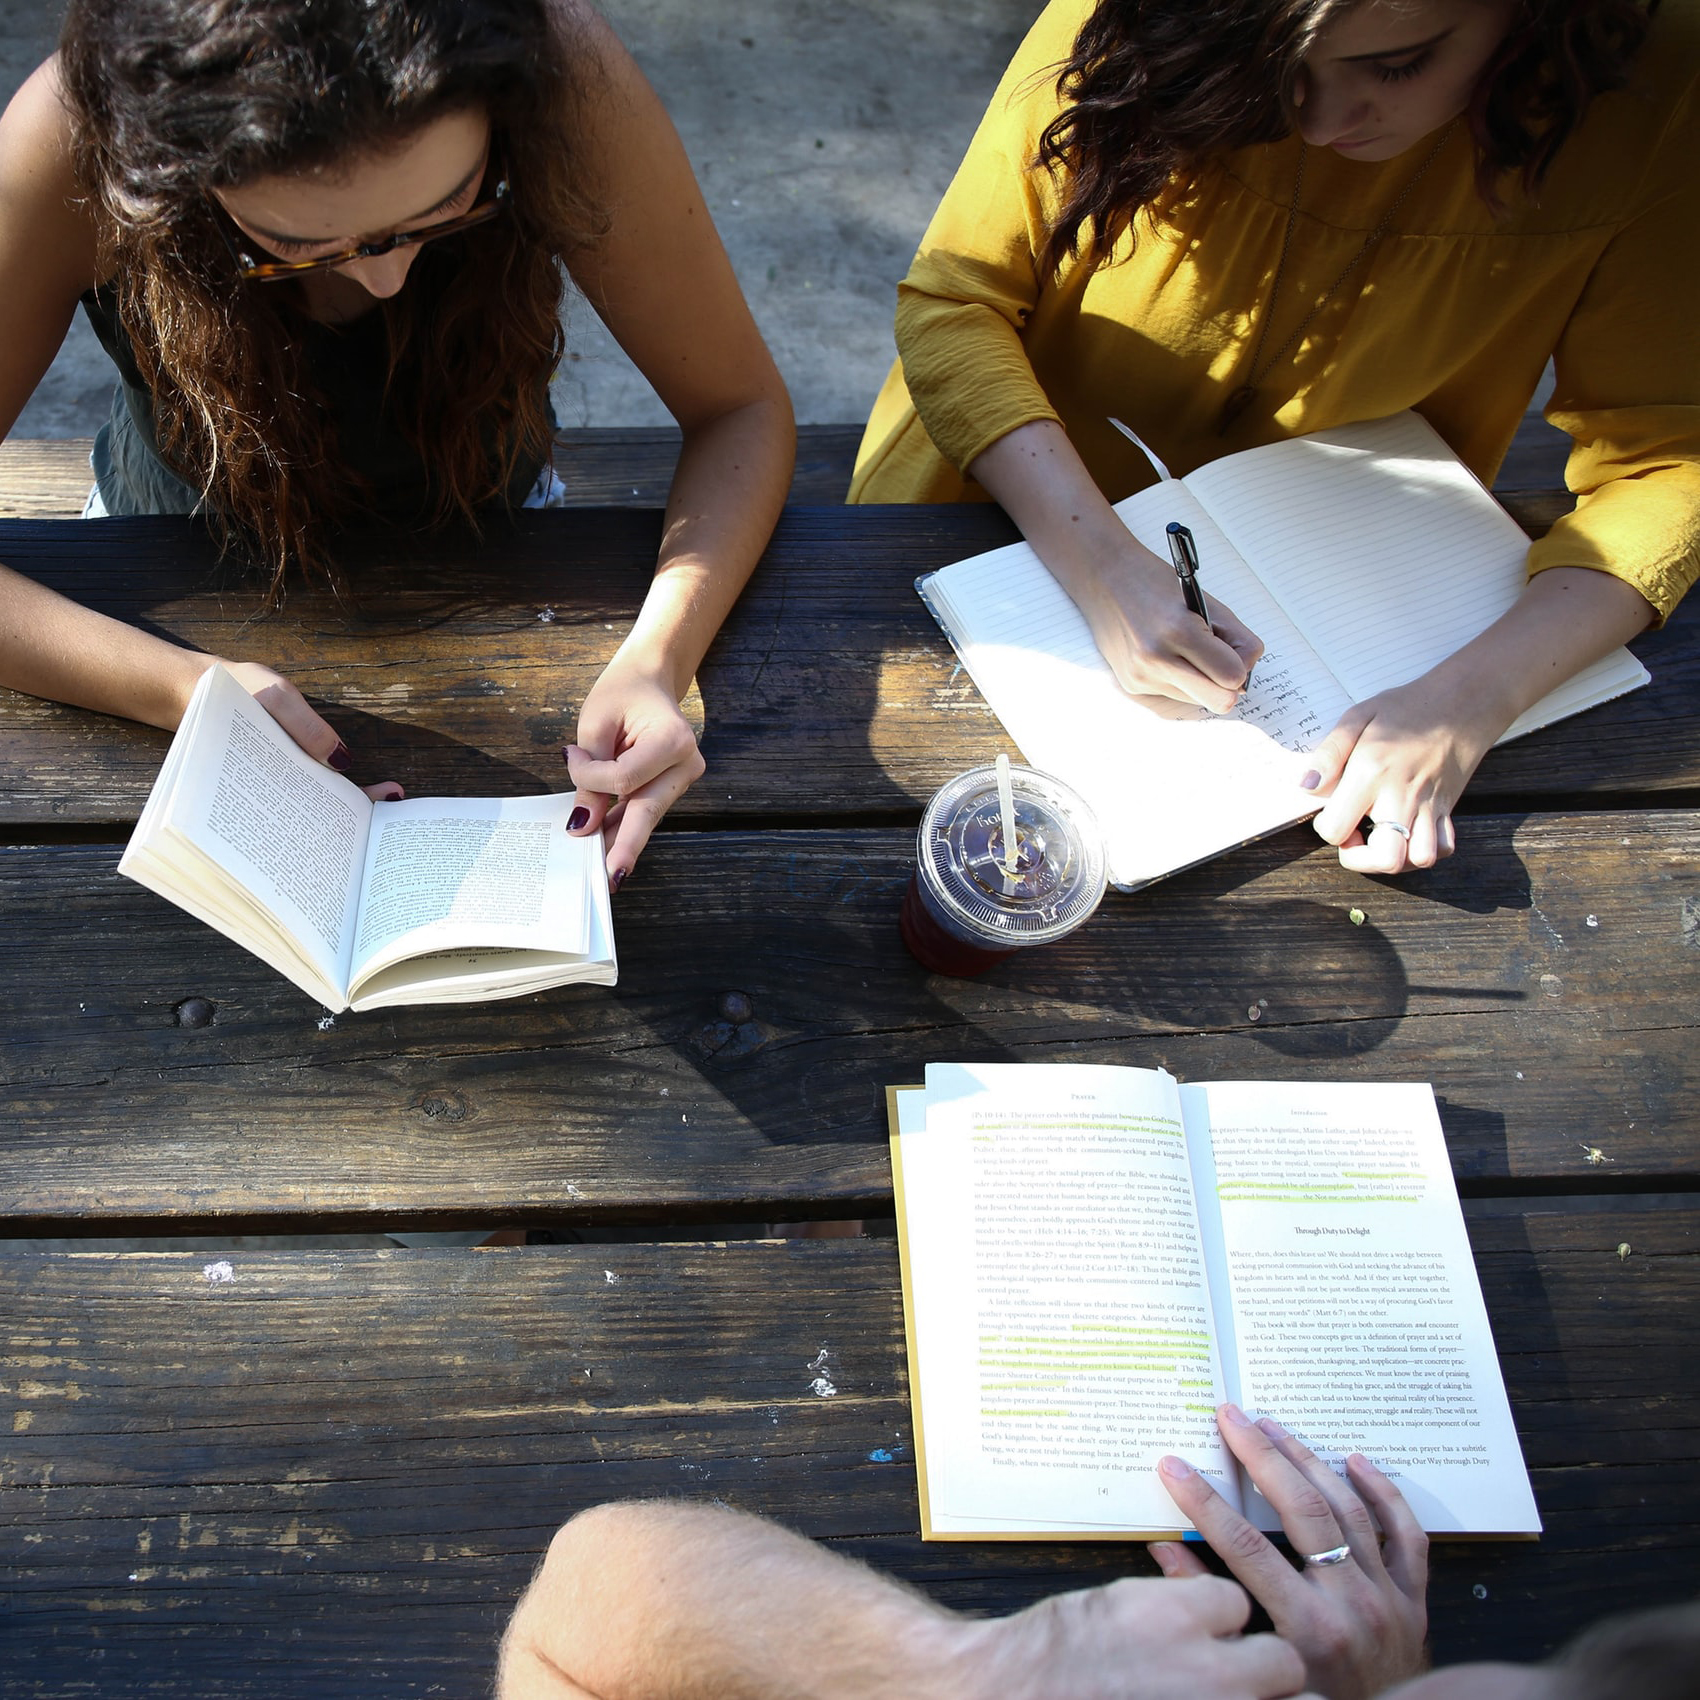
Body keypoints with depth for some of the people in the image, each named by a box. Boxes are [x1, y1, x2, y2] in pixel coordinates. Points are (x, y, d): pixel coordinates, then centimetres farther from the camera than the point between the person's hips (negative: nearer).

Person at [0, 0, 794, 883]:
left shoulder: (561, 76, -31)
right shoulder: (77, 140, -32)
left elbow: (741, 409, -21)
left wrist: (656, 659, -37)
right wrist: (184, 689, -42)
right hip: (192, 572, 0)